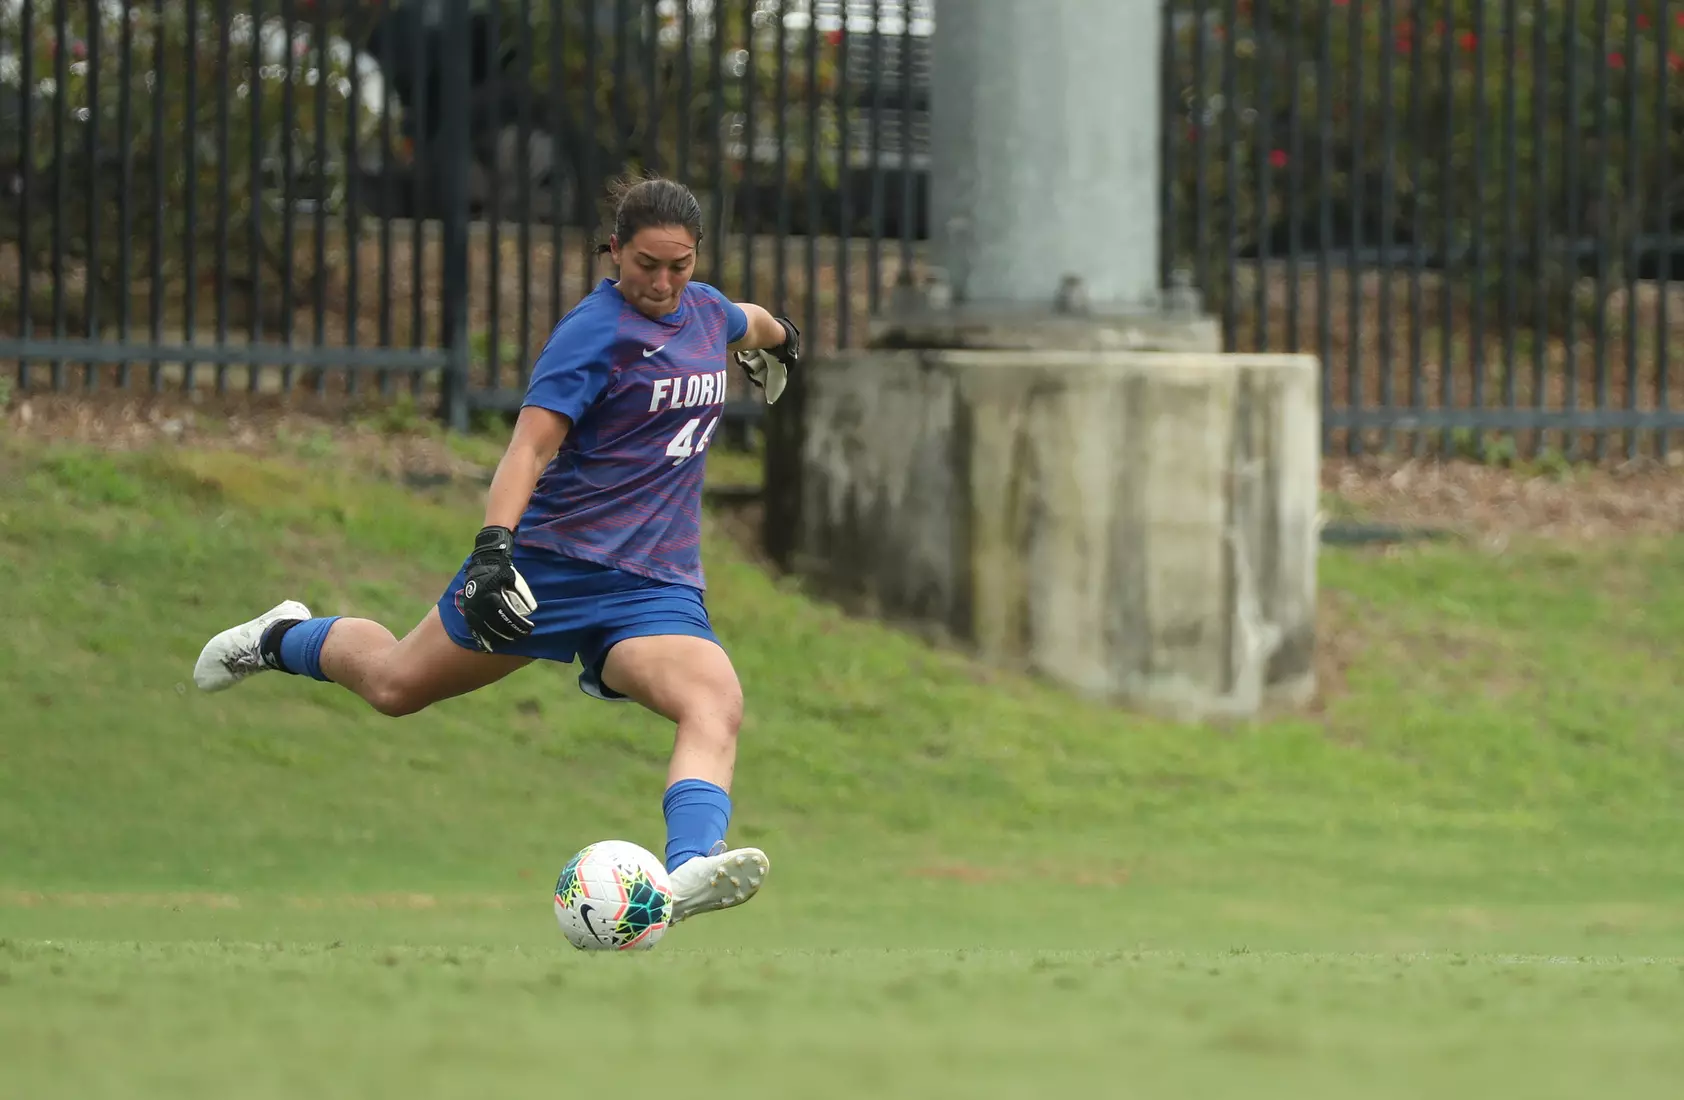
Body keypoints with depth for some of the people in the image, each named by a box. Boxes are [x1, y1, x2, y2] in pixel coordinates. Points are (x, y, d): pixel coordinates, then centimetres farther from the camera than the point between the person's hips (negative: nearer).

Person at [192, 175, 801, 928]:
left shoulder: (705, 309, 8)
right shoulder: (595, 331, -15)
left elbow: (749, 325, 35)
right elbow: (531, 445, -25)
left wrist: (777, 335, 58)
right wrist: (493, 547, -39)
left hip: (656, 585, 5)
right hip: (551, 559, -5)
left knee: (717, 705, -27)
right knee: (395, 684, 12)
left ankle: (689, 872, -50)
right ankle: (287, 638, 46)